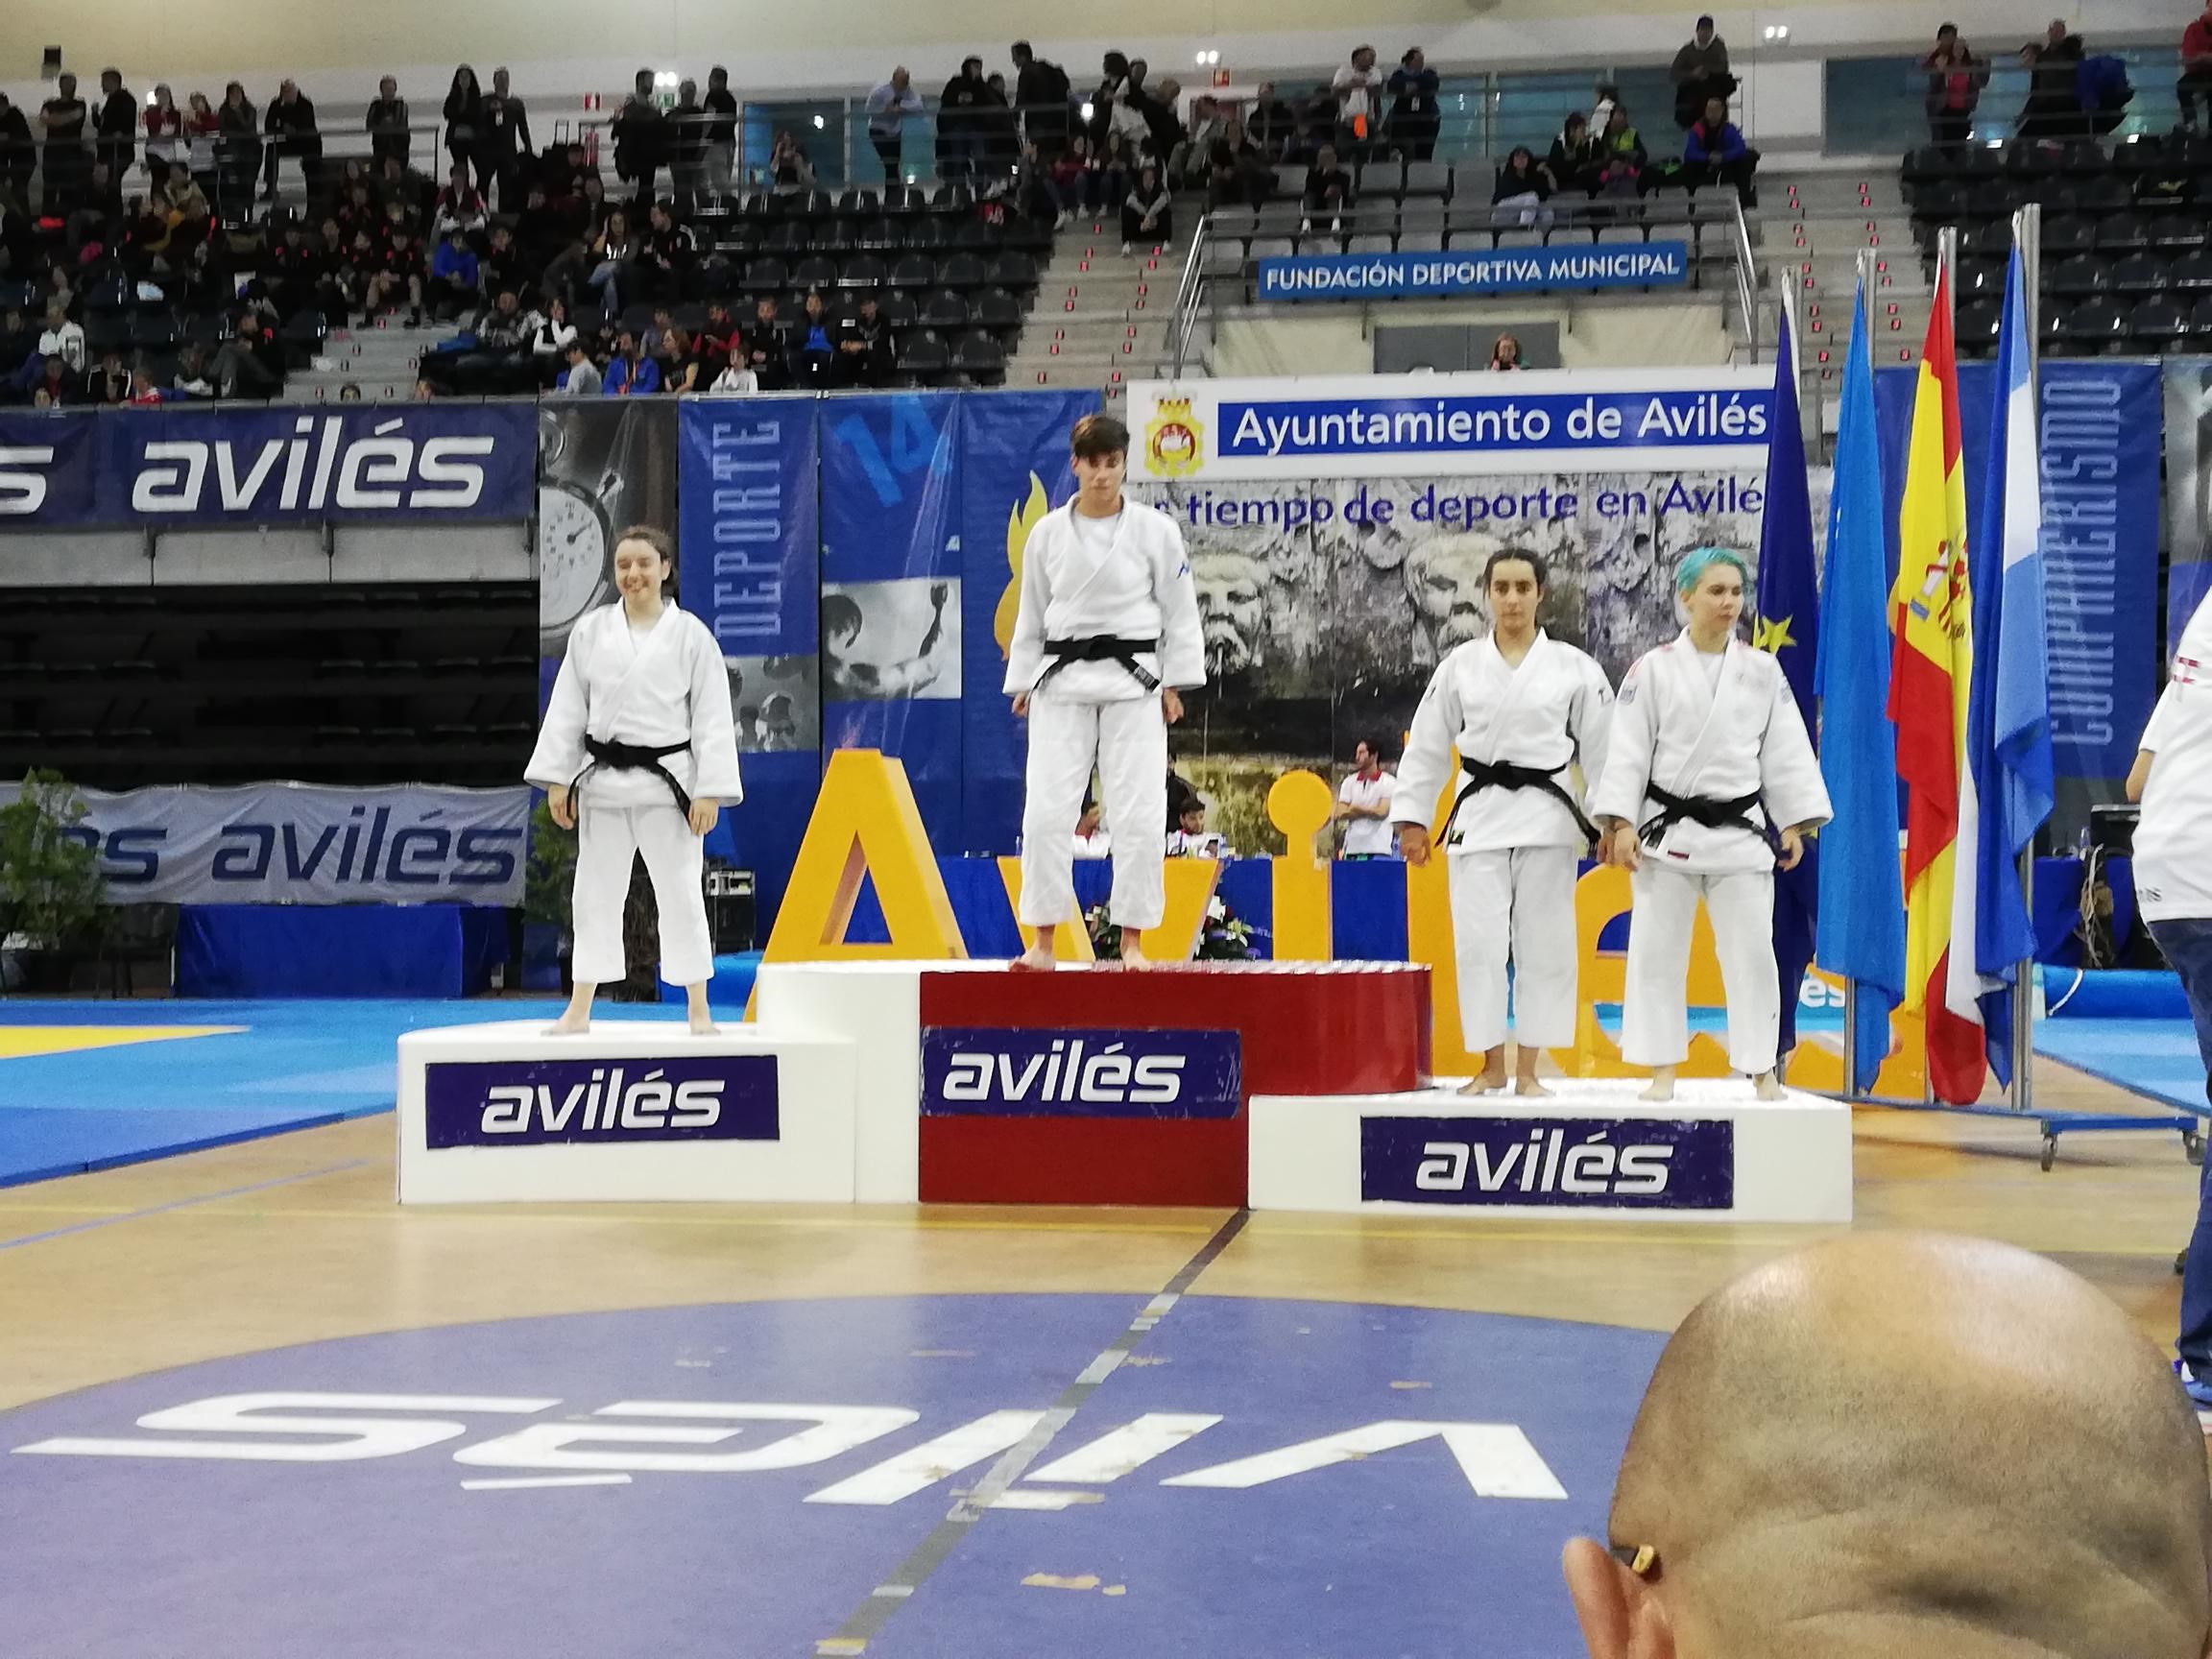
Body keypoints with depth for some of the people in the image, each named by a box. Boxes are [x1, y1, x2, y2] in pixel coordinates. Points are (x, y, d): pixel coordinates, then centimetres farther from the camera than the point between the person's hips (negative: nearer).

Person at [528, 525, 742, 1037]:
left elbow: (713, 718, -4)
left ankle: (698, 1010, 11)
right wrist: (557, 778, -1)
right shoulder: (590, 631, 4)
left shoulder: (691, 635, -3)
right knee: (595, 892, 8)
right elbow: (566, 708, 5)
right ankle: (579, 1009, 18)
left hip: (668, 781, -2)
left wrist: (710, 791, -10)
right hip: (604, 782, 3)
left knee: (681, 891, 1)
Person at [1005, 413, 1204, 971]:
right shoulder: (1048, 533, 5)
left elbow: (1179, 611, 3)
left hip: (1133, 682, -1)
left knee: (1138, 812, -3)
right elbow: (1031, 615, 12)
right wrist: (1022, 684, 9)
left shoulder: (1155, 529, -1)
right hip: (1063, 682, 2)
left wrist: (1174, 684, -1)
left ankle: (1132, 941, 8)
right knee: (1046, 810, -4)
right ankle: (1043, 941, 6)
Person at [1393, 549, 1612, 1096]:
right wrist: (1412, 817, 4)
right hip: (1479, 813, 1)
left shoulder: (1574, 666, 1)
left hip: (1547, 814, 0)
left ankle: (1528, 1070, 12)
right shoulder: (1460, 664, 3)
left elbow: (1601, 748, 2)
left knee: (1543, 943, 2)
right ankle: (1490, 1066, 13)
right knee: (1479, 941, 0)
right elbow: (1427, 746, 6)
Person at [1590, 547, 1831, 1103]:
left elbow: (1786, 750, 6)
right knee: (1657, 950, 2)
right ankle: (1662, 1070, 13)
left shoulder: (1763, 670, 5)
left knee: (1751, 950, 3)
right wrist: (1620, 823, -10)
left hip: (1740, 831, 1)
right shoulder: (1655, 668, -1)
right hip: (1668, 830, -1)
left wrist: (1795, 824, 1)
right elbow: (1630, 749, -3)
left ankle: (1763, 1069, 14)